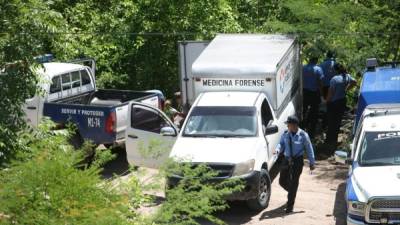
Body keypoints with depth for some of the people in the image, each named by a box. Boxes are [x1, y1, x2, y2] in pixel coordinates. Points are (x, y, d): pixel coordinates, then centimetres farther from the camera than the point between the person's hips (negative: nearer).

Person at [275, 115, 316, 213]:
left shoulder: (303, 135, -13)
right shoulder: (286, 134, -2)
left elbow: (309, 149, -5)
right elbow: (281, 143, 8)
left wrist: (312, 163, -2)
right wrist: (278, 150, -16)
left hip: (297, 161, -4)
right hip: (286, 160, 4)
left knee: (293, 183, 1)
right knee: (282, 181, 9)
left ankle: (290, 205, 13)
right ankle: (291, 192, 43)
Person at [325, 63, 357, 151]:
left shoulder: (334, 79, -22)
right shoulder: (347, 76, -2)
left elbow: (331, 92, -20)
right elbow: (354, 82, 14)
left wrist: (327, 101, -6)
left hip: (333, 102, -6)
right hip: (342, 101, 7)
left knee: (331, 121, 5)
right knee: (338, 120, 16)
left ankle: (330, 140, 12)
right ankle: (334, 140, 26)